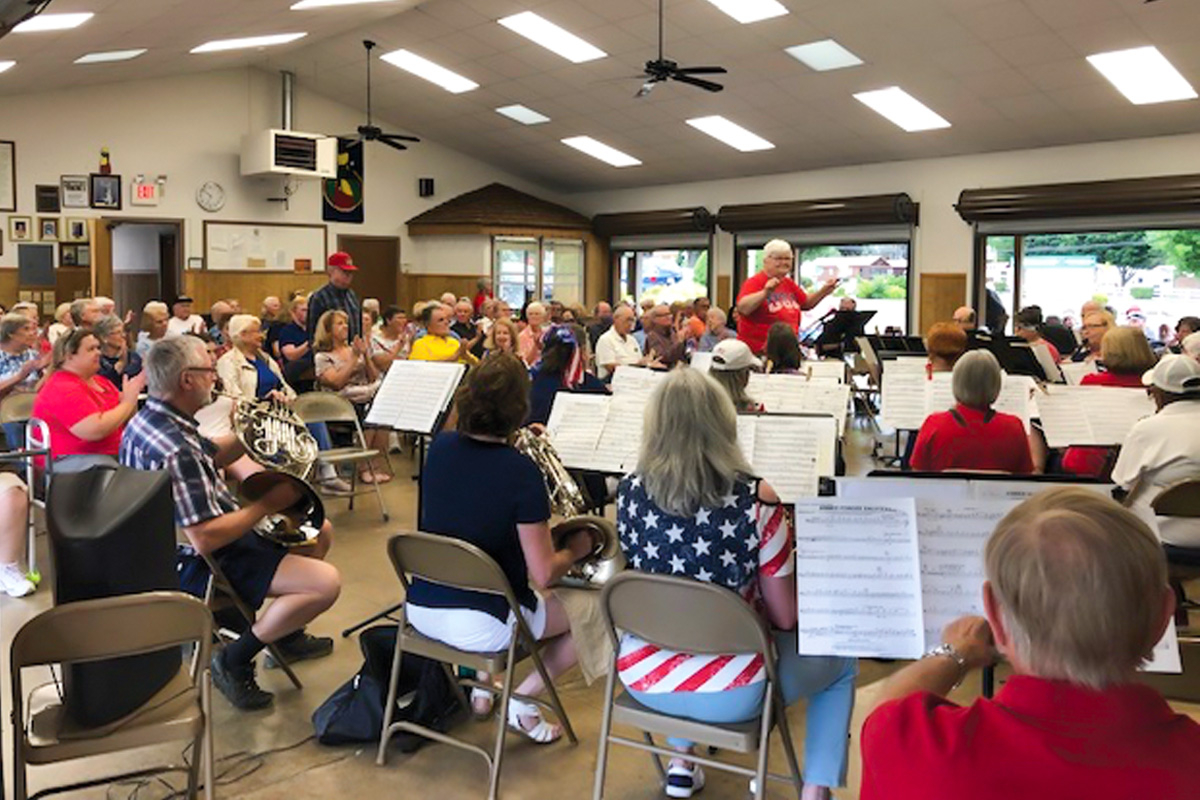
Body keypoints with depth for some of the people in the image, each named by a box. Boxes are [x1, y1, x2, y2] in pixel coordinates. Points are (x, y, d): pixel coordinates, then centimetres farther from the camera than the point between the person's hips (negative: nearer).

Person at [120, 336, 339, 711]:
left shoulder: (146, 419, 2)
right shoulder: (175, 449, -31)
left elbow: (211, 456, 18)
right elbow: (205, 539, -33)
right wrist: (267, 505, -21)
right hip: (199, 566, -11)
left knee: (320, 529, 19)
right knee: (326, 582, -25)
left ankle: (288, 636, 30)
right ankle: (235, 661, -6)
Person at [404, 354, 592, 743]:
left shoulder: (439, 448, -3)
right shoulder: (521, 472, -21)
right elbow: (543, 575, -18)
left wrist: (512, 446, 19)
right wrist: (575, 550, 1)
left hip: (420, 610, 6)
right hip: (482, 626, -6)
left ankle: (483, 683, 27)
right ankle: (522, 700, 7)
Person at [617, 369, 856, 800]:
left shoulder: (629, 492, -9)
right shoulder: (755, 501, -20)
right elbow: (785, 618, -11)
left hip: (643, 677, 4)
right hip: (728, 693, -3)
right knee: (841, 664, 22)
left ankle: (681, 764, 40)